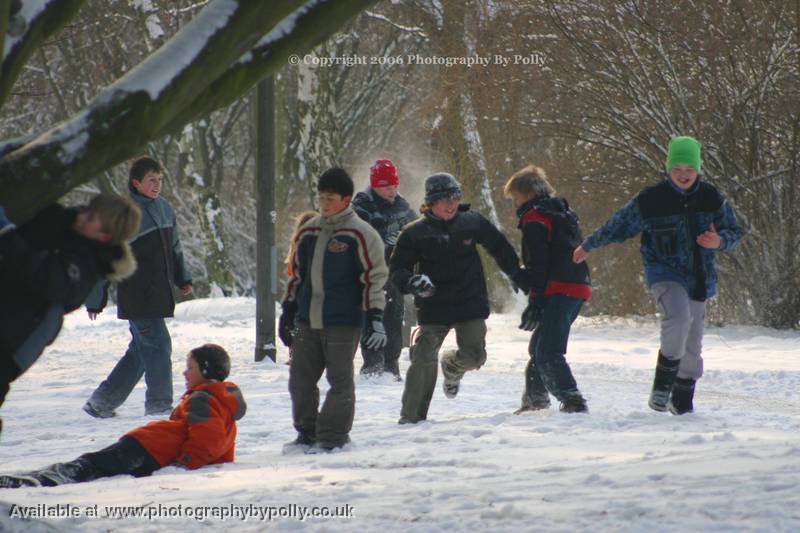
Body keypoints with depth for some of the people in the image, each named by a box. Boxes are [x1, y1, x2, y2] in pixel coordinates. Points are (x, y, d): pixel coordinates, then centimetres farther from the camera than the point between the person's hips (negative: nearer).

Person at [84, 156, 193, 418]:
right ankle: (159, 404, 3)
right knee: (158, 346, -7)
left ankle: (101, 401, 21)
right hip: (137, 296, -8)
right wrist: (95, 300, -7)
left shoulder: (164, 208, 10)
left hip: (159, 296, 8)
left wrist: (183, 279, 18)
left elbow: (174, 247, 25)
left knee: (140, 352, 12)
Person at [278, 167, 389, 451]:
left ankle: (332, 437, 3)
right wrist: (287, 313, 18)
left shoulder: (359, 234, -7)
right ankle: (307, 432, 21)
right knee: (300, 378, 8)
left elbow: (375, 277, -6)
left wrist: (375, 318, -13)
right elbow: (297, 275, 19)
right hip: (307, 321, 6)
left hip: (343, 321, -6)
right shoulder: (308, 232, 10)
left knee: (340, 380, -2)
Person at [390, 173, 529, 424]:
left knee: (473, 356, -8)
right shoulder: (415, 233, -6)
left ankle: (451, 367, 30)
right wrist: (412, 282, -23)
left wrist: (520, 276, 23)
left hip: (470, 303, 2)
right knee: (423, 358, -15)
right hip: (433, 307, -2)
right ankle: (412, 416, -4)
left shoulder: (472, 223, -1)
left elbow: (500, 248, 16)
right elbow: (397, 270, -1)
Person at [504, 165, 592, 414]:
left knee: (548, 354, -14)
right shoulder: (562, 213, 23)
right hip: (579, 287, 10)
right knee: (539, 346, 24)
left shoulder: (535, 219, -7)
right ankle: (535, 399, 35)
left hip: (558, 291, -10)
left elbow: (537, 264, -14)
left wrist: (535, 301, -15)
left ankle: (573, 402, -24)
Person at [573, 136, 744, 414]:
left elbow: (735, 232, 10)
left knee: (692, 343, 8)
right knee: (678, 317, -31)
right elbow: (619, 225, 7)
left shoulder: (711, 198, 1)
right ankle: (662, 385, -20)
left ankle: (682, 401, 25)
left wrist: (720, 242, -14)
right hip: (665, 273, -4)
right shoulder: (651, 199, -7)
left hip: (699, 279, 4)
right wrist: (587, 246, 18)